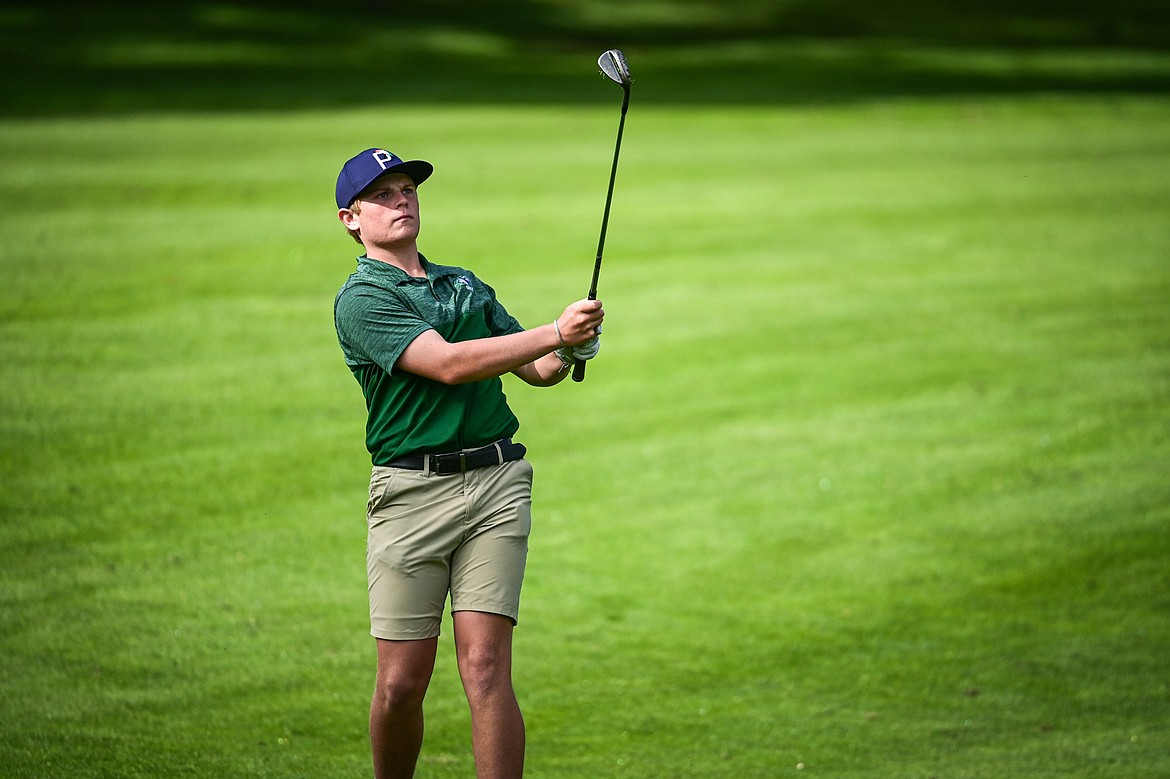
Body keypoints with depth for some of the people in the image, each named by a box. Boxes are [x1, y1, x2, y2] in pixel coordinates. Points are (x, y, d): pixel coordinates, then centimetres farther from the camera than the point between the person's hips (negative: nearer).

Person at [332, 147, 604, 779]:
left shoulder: (466, 284, 20)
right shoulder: (360, 300, -1)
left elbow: (538, 370, 21)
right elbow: (449, 364, -14)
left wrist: (569, 353, -2)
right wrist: (554, 333, -18)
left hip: (496, 484, 4)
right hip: (411, 489, -3)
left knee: (485, 669, -8)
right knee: (402, 681, -2)